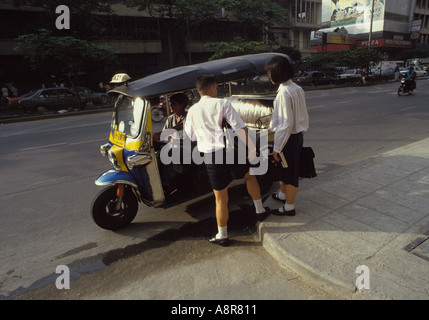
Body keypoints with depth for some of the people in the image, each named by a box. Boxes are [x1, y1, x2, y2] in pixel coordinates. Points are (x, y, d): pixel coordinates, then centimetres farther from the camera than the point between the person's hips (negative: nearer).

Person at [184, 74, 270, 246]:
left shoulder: (192, 110, 10)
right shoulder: (222, 104, 0)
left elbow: (189, 137, 15)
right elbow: (240, 129, -7)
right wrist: (251, 149, 1)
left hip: (209, 157, 2)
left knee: (220, 197, 12)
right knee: (249, 175, 27)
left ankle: (222, 236, 23)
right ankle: (260, 211, 36)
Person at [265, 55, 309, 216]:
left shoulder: (284, 93, -23)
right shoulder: (297, 88, 6)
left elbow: (286, 124, -25)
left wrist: (277, 148, -18)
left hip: (288, 138, -9)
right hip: (298, 135, 9)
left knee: (289, 172, 5)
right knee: (283, 168, 25)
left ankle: (289, 207, 22)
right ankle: (282, 194, 46)